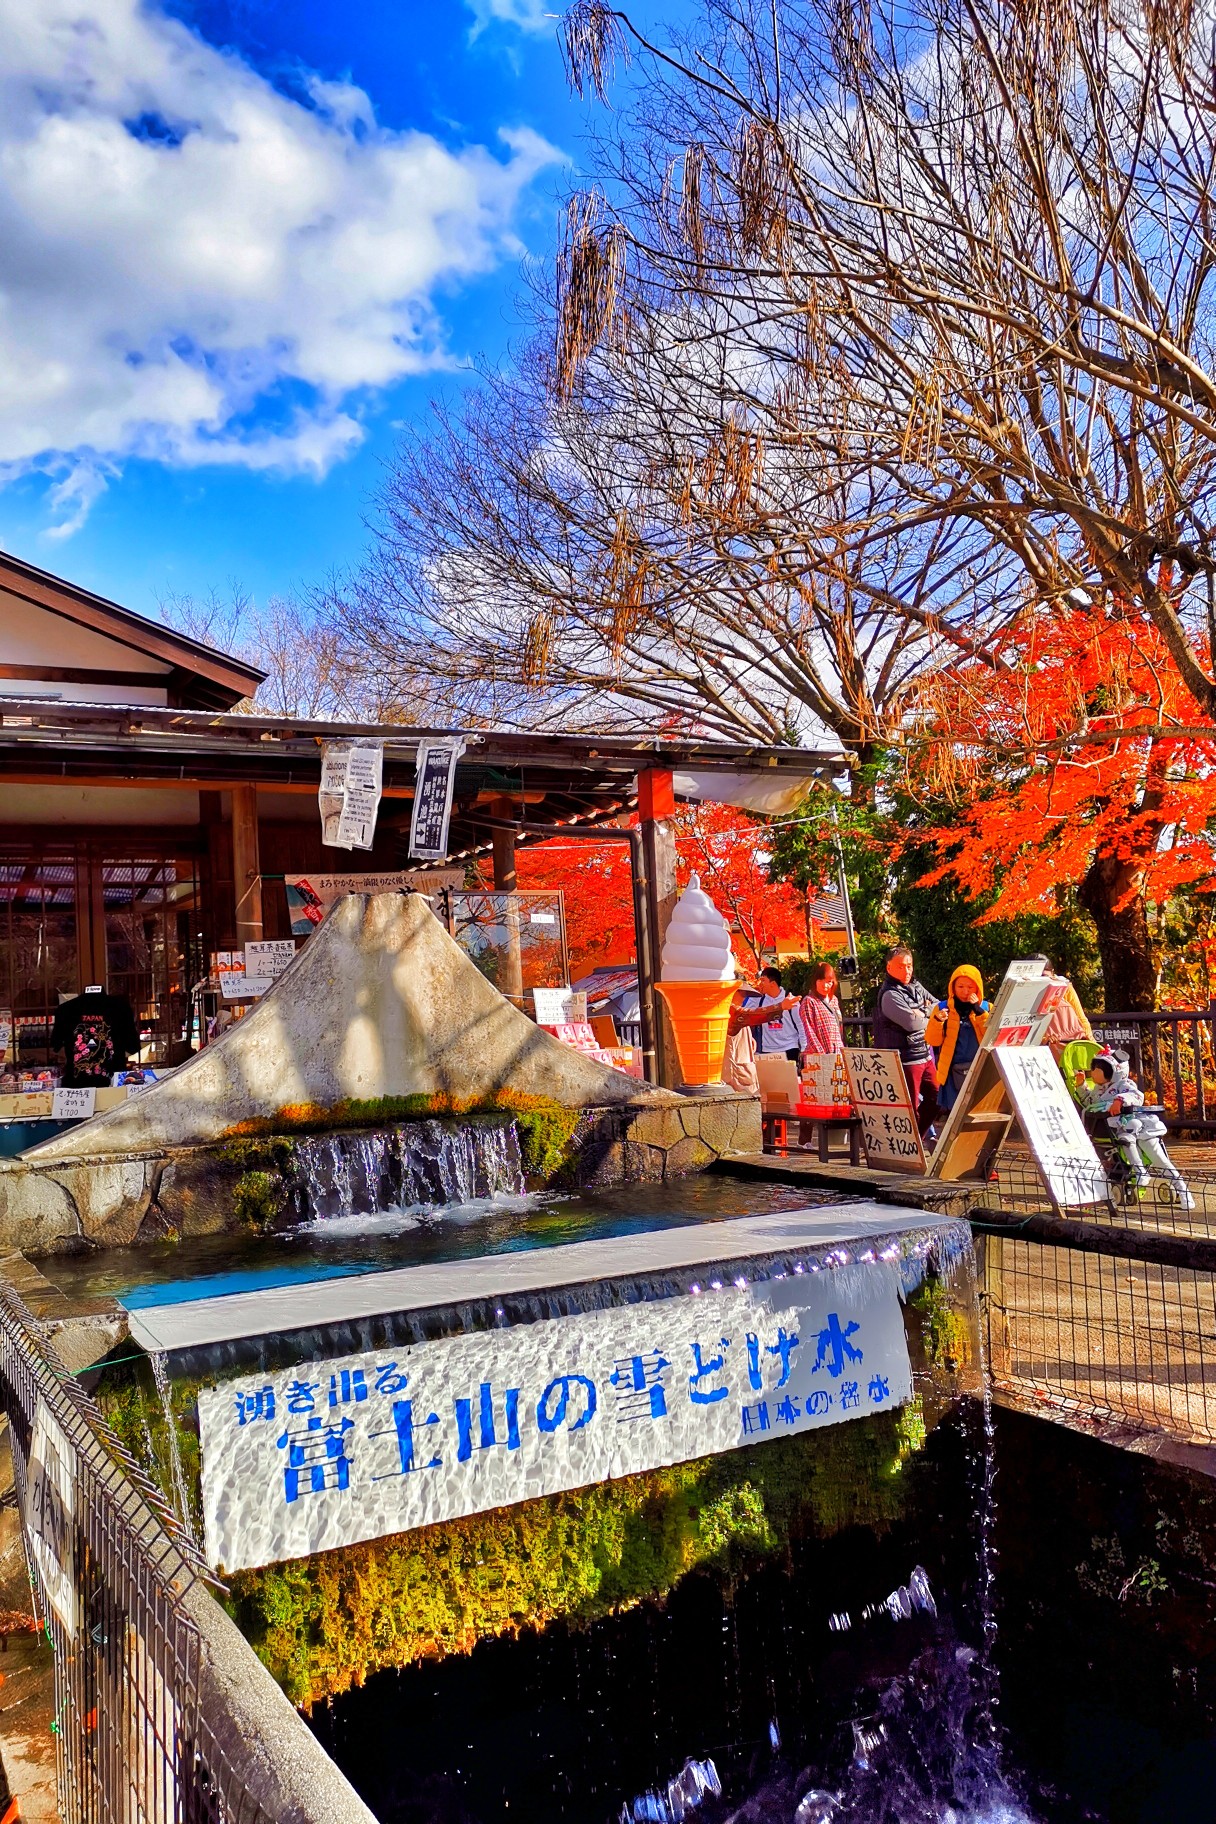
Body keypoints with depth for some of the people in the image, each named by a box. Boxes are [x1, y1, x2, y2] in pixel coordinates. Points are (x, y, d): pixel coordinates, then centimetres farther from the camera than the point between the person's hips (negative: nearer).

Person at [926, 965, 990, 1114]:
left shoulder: (986, 1008, 7)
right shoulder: (942, 1007, 5)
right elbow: (934, 1041, 0)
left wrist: (978, 1010, -12)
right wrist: (937, 1021, -18)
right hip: (953, 1072, -1)